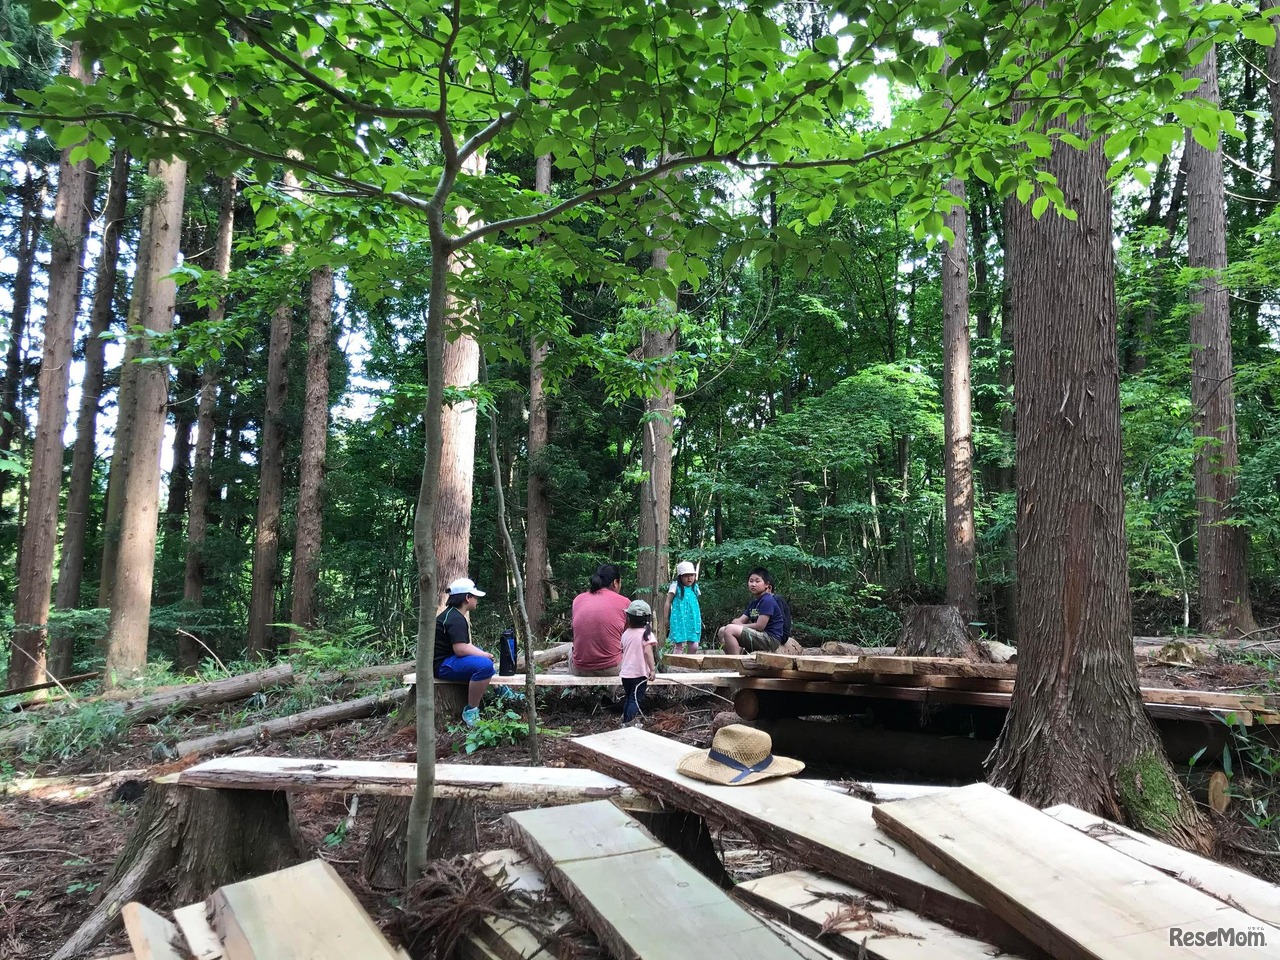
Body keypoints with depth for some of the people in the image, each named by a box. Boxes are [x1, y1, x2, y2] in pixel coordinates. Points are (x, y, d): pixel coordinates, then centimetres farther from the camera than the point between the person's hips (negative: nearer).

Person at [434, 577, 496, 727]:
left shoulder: (453, 614, 15)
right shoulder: (456, 619, -20)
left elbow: (463, 644, 14)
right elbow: (461, 649, -28)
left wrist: (484, 654, 2)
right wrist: (486, 655, -14)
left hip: (448, 658, 12)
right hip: (443, 665, -12)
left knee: (484, 658, 29)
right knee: (484, 665, -30)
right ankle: (471, 711, -21)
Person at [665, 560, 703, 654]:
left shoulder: (695, 587, 11)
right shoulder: (676, 586, -4)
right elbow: (668, 603, -1)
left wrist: (699, 620, 20)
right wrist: (666, 619, -1)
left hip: (693, 621, 5)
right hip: (679, 620, -5)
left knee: (694, 646, 1)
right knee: (680, 645, -7)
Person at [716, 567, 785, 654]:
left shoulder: (768, 601, -12)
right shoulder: (753, 603, 17)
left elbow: (759, 626, -18)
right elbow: (741, 621, 16)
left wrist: (739, 625, -5)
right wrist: (735, 622, -9)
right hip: (759, 637, 10)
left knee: (730, 630, -24)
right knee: (721, 631, 12)